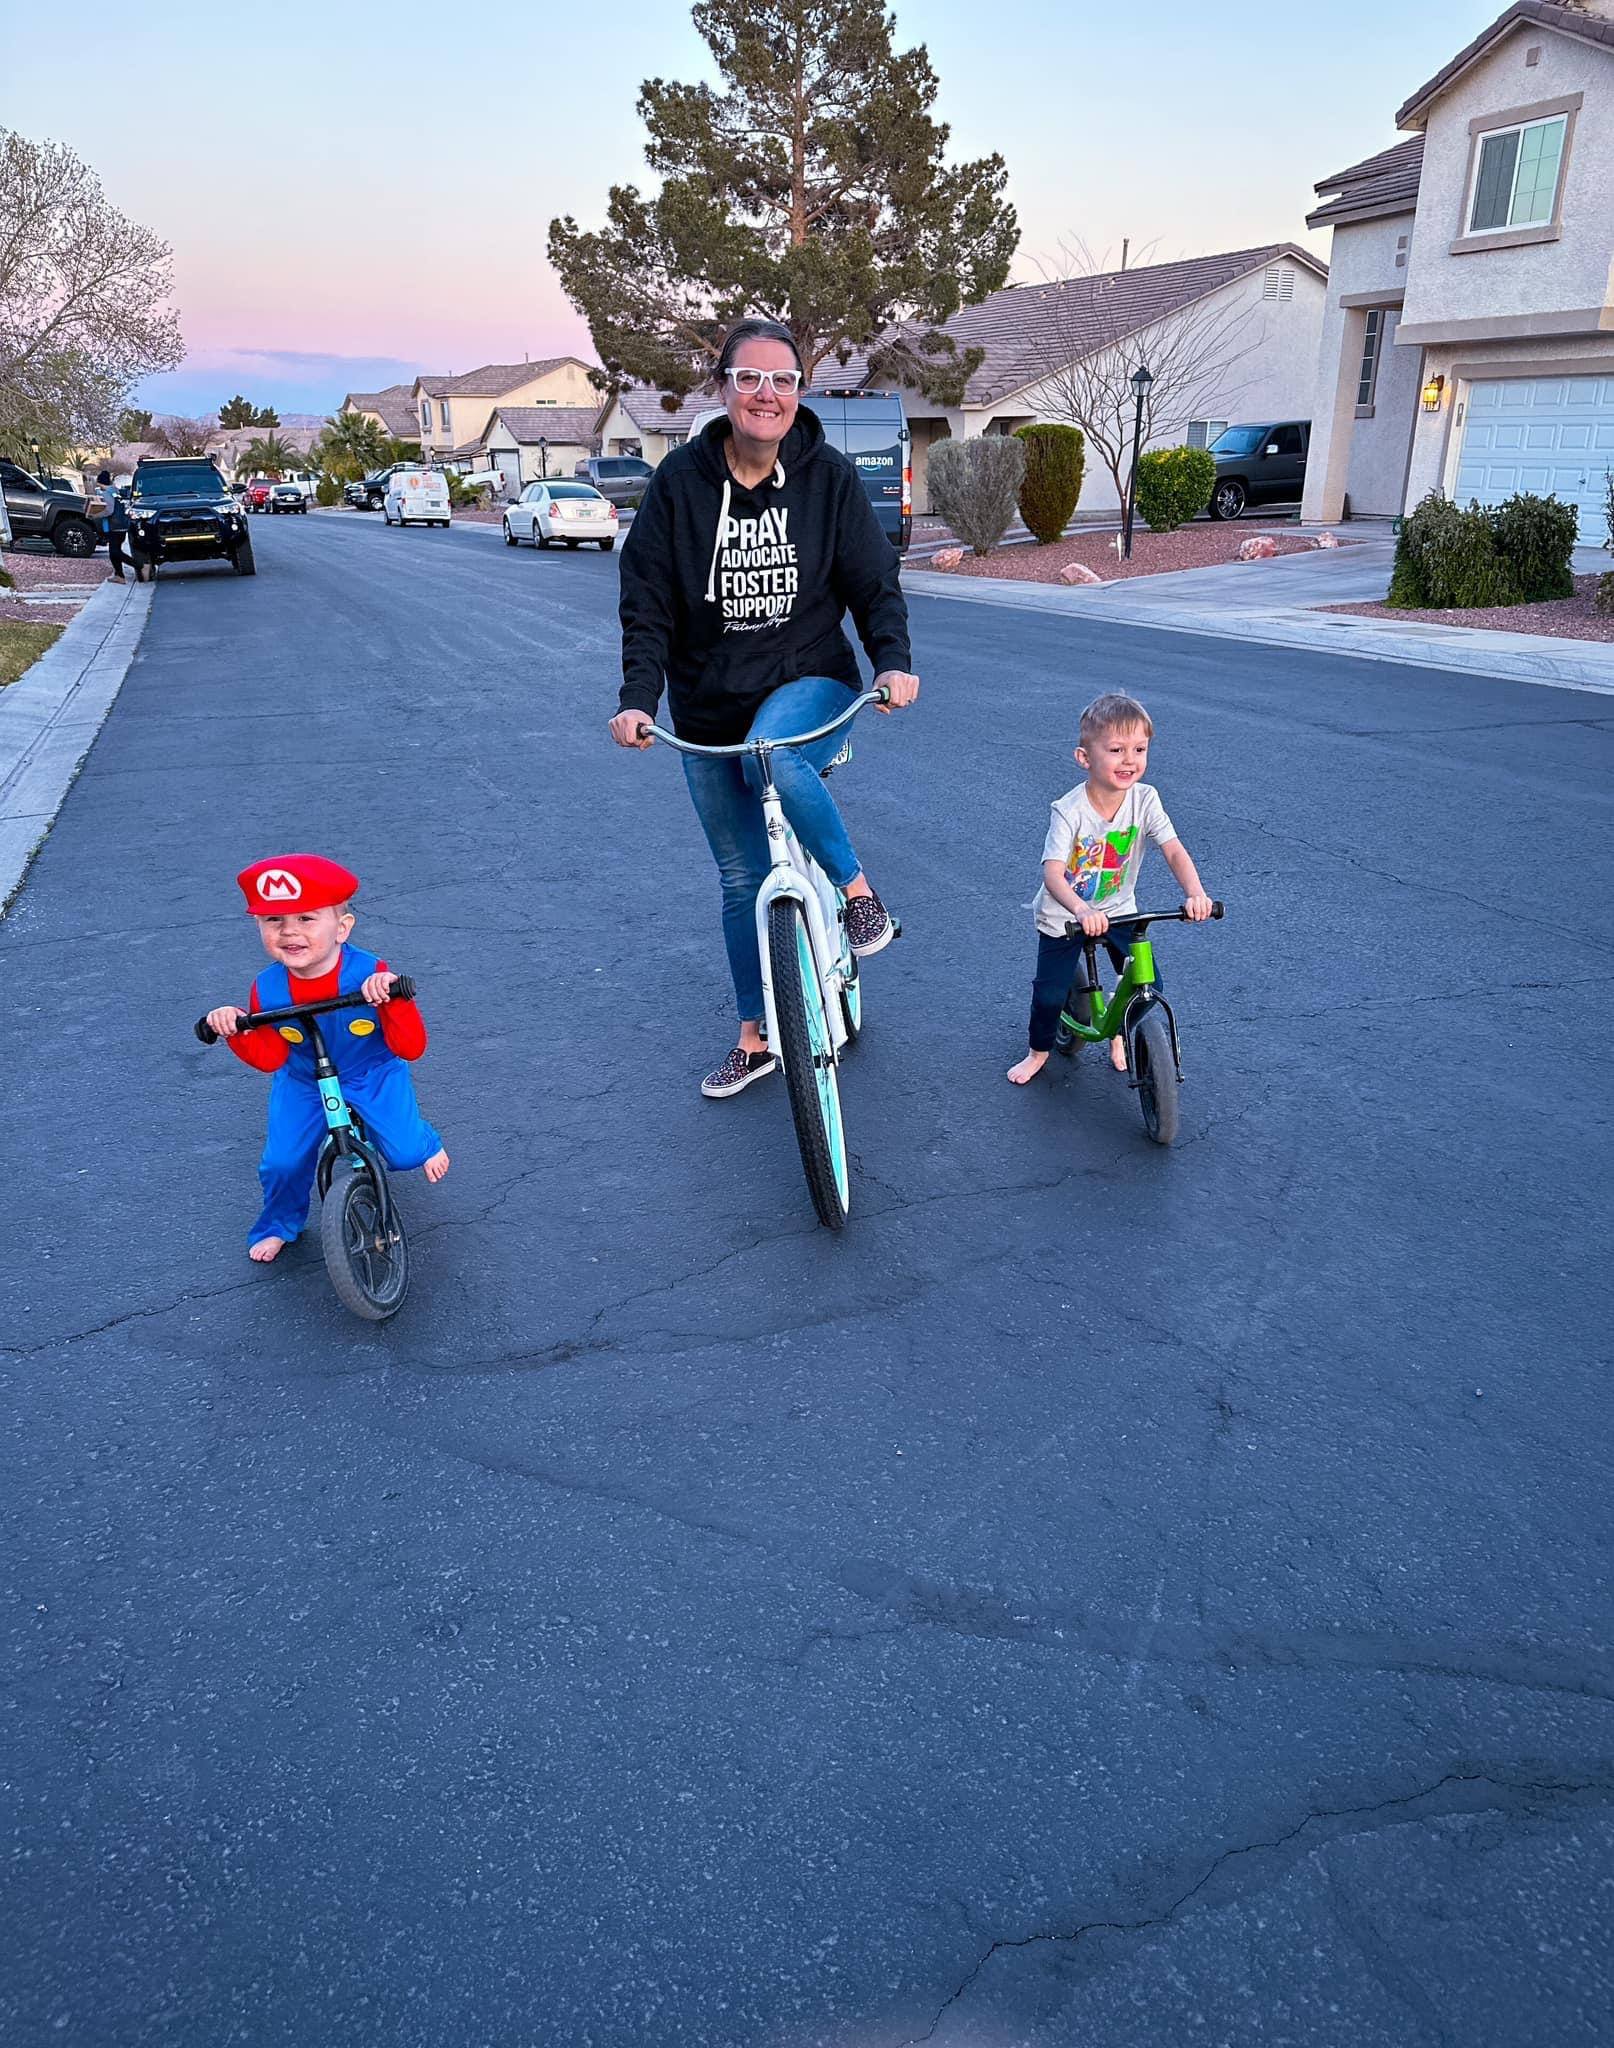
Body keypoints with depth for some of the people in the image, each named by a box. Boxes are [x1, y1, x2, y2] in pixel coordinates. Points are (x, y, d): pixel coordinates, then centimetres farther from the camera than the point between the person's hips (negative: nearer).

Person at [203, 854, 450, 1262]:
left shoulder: (371, 975, -29)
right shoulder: (267, 990, -20)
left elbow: (411, 1048, -28)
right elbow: (270, 1057, -7)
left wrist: (392, 1001, -45)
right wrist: (237, 1032, -26)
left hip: (374, 1077, -2)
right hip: (302, 1085, 2)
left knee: (404, 1153, -10)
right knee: (282, 1163, -4)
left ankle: (423, 1143, 31)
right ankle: (278, 1225, 29)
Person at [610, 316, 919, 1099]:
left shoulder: (828, 476, -5)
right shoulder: (681, 479, -4)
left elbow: (875, 581, -3)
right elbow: (648, 601, -5)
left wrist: (892, 660, -22)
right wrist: (638, 697, -18)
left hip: (808, 679, -2)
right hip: (709, 705, 2)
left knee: (774, 762, -39)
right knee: (742, 877, 7)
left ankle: (856, 887, -13)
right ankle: (756, 1038, 23)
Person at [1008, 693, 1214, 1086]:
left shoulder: (1144, 799, -16)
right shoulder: (1069, 811, -26)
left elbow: (1174, 851, -22)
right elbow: (1053, 873, -35)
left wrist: (1194, 892, -42)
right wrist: (1082, 911, -54)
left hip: (1117, 911, 3)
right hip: (1064, 916, -3)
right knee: (1049, 994, -3)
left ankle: (1118, 1033, 30)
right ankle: (1039, 1052, 28)